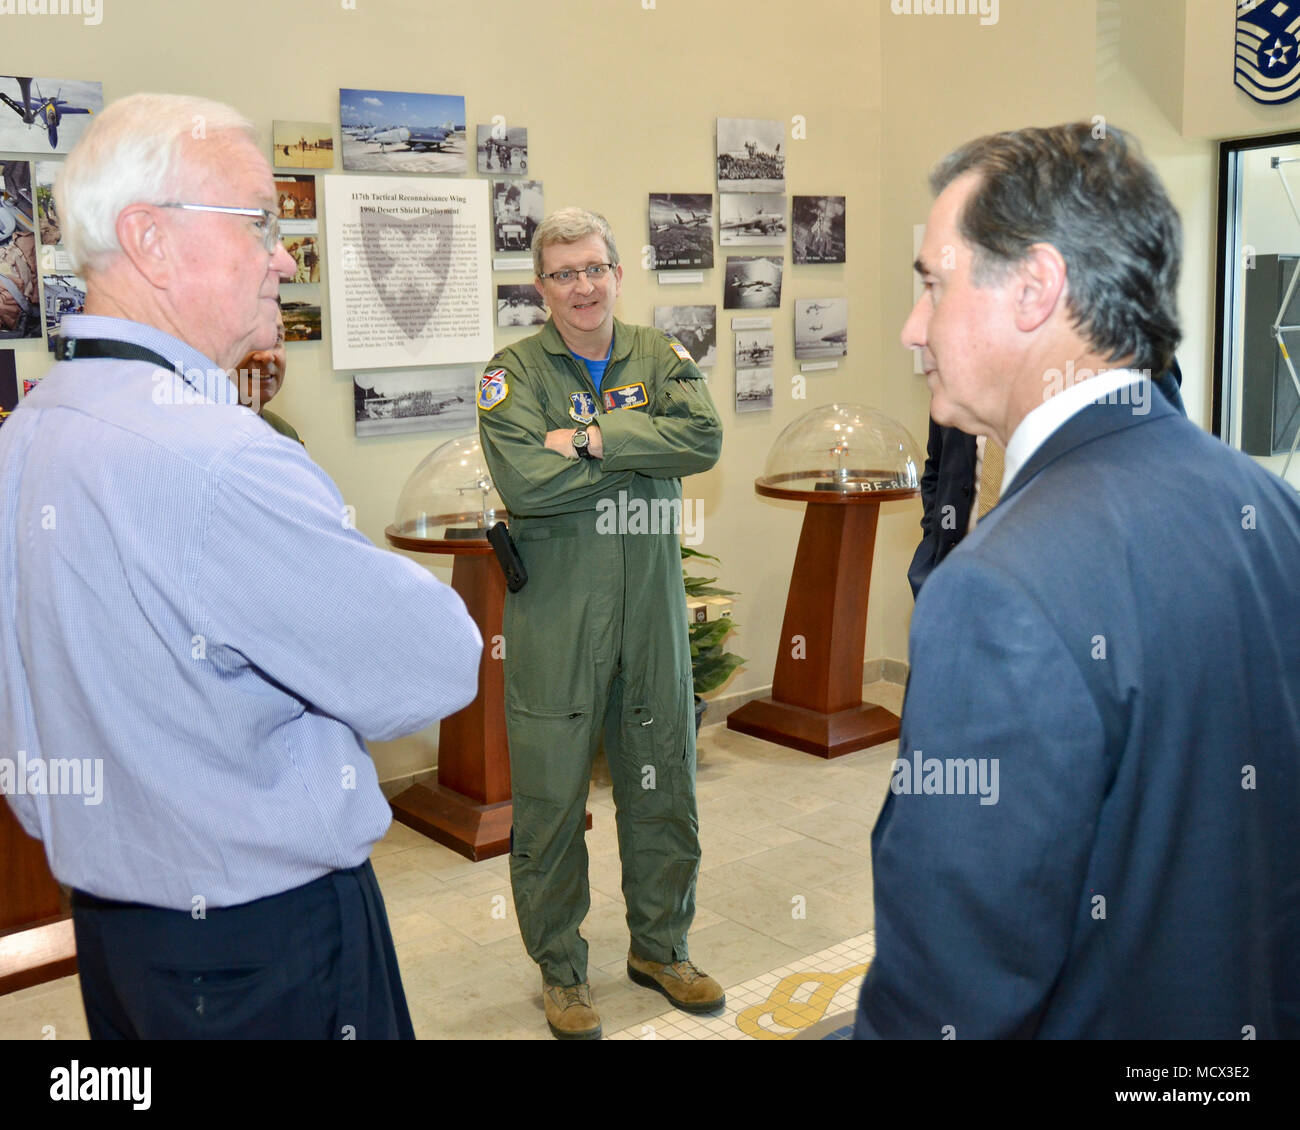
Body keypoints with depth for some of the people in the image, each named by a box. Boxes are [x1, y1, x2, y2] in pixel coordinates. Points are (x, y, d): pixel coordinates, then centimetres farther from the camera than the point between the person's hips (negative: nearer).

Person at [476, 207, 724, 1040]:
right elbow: (523, 479, -19)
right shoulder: (516, 370, -2)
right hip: (555, 617, -3)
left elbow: (705, 438, -12)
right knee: (551, 798, 5)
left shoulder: (660, 358, 7)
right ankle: (561, 968, 25)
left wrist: (592, 439, -18)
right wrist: (643, 454, -12)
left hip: (652, 607, 3)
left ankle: (660, 947, 34)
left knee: (663, 787, 14)